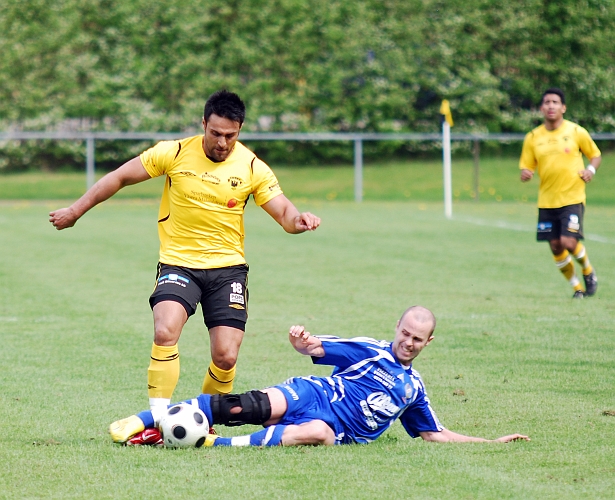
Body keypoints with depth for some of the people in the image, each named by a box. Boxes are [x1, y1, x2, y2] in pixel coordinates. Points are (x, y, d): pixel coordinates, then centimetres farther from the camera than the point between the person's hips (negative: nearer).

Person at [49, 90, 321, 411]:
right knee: (165, 333, -27)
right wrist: (75, 211, 7)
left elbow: (283, 212, -4)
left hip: (228, 267, 1)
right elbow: (120, 177, 4)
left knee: (226, 356, -7)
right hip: (178, 262, -1)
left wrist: (298, 220, -29)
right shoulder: (174, 154, -6)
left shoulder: (252, 168, -3)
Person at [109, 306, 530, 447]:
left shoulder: (413, 388, 22)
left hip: (336, 430, 0)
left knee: (318, 432, -39)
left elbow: (434, 434, 29)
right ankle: (145, 421, -33)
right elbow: (315, 348, 4)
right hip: (310, 394, 0)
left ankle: (211, 443, -46)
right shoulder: (369, 350, 13)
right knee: (246, 406, -29)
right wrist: (305, 341, -23)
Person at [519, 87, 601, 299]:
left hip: (573, 198, -3)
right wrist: (525, 174, -17)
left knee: (568, 242, -17)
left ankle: (589, 271, 14)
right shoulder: (533, 137, 3)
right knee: (556, 248, 3)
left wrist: (591, 170, -11)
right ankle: (577, 287, 22)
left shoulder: (577, 132, -2)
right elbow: (526, 167, 7)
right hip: (546, 201, 3)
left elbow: (596, 155, 10)